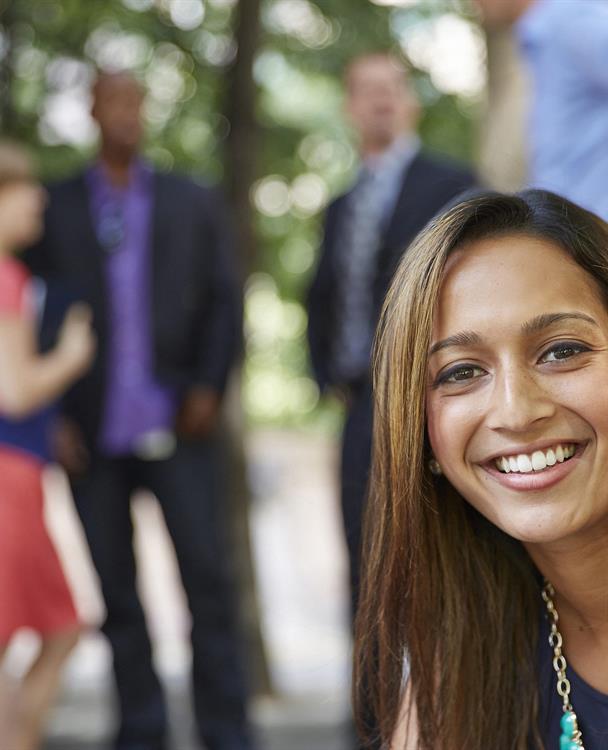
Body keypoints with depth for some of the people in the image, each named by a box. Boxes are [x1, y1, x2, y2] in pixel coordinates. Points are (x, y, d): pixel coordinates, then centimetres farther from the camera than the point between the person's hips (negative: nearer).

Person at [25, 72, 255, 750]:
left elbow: (223, 303, 9)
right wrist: (53, 416, -3)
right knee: (115, 588, 3)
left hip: (175, 422, 0)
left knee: (208, 577, -6)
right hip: (92, 433, 0)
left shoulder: (195, 205, 13)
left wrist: (209, 386, -5)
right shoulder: (54, 209, 10)